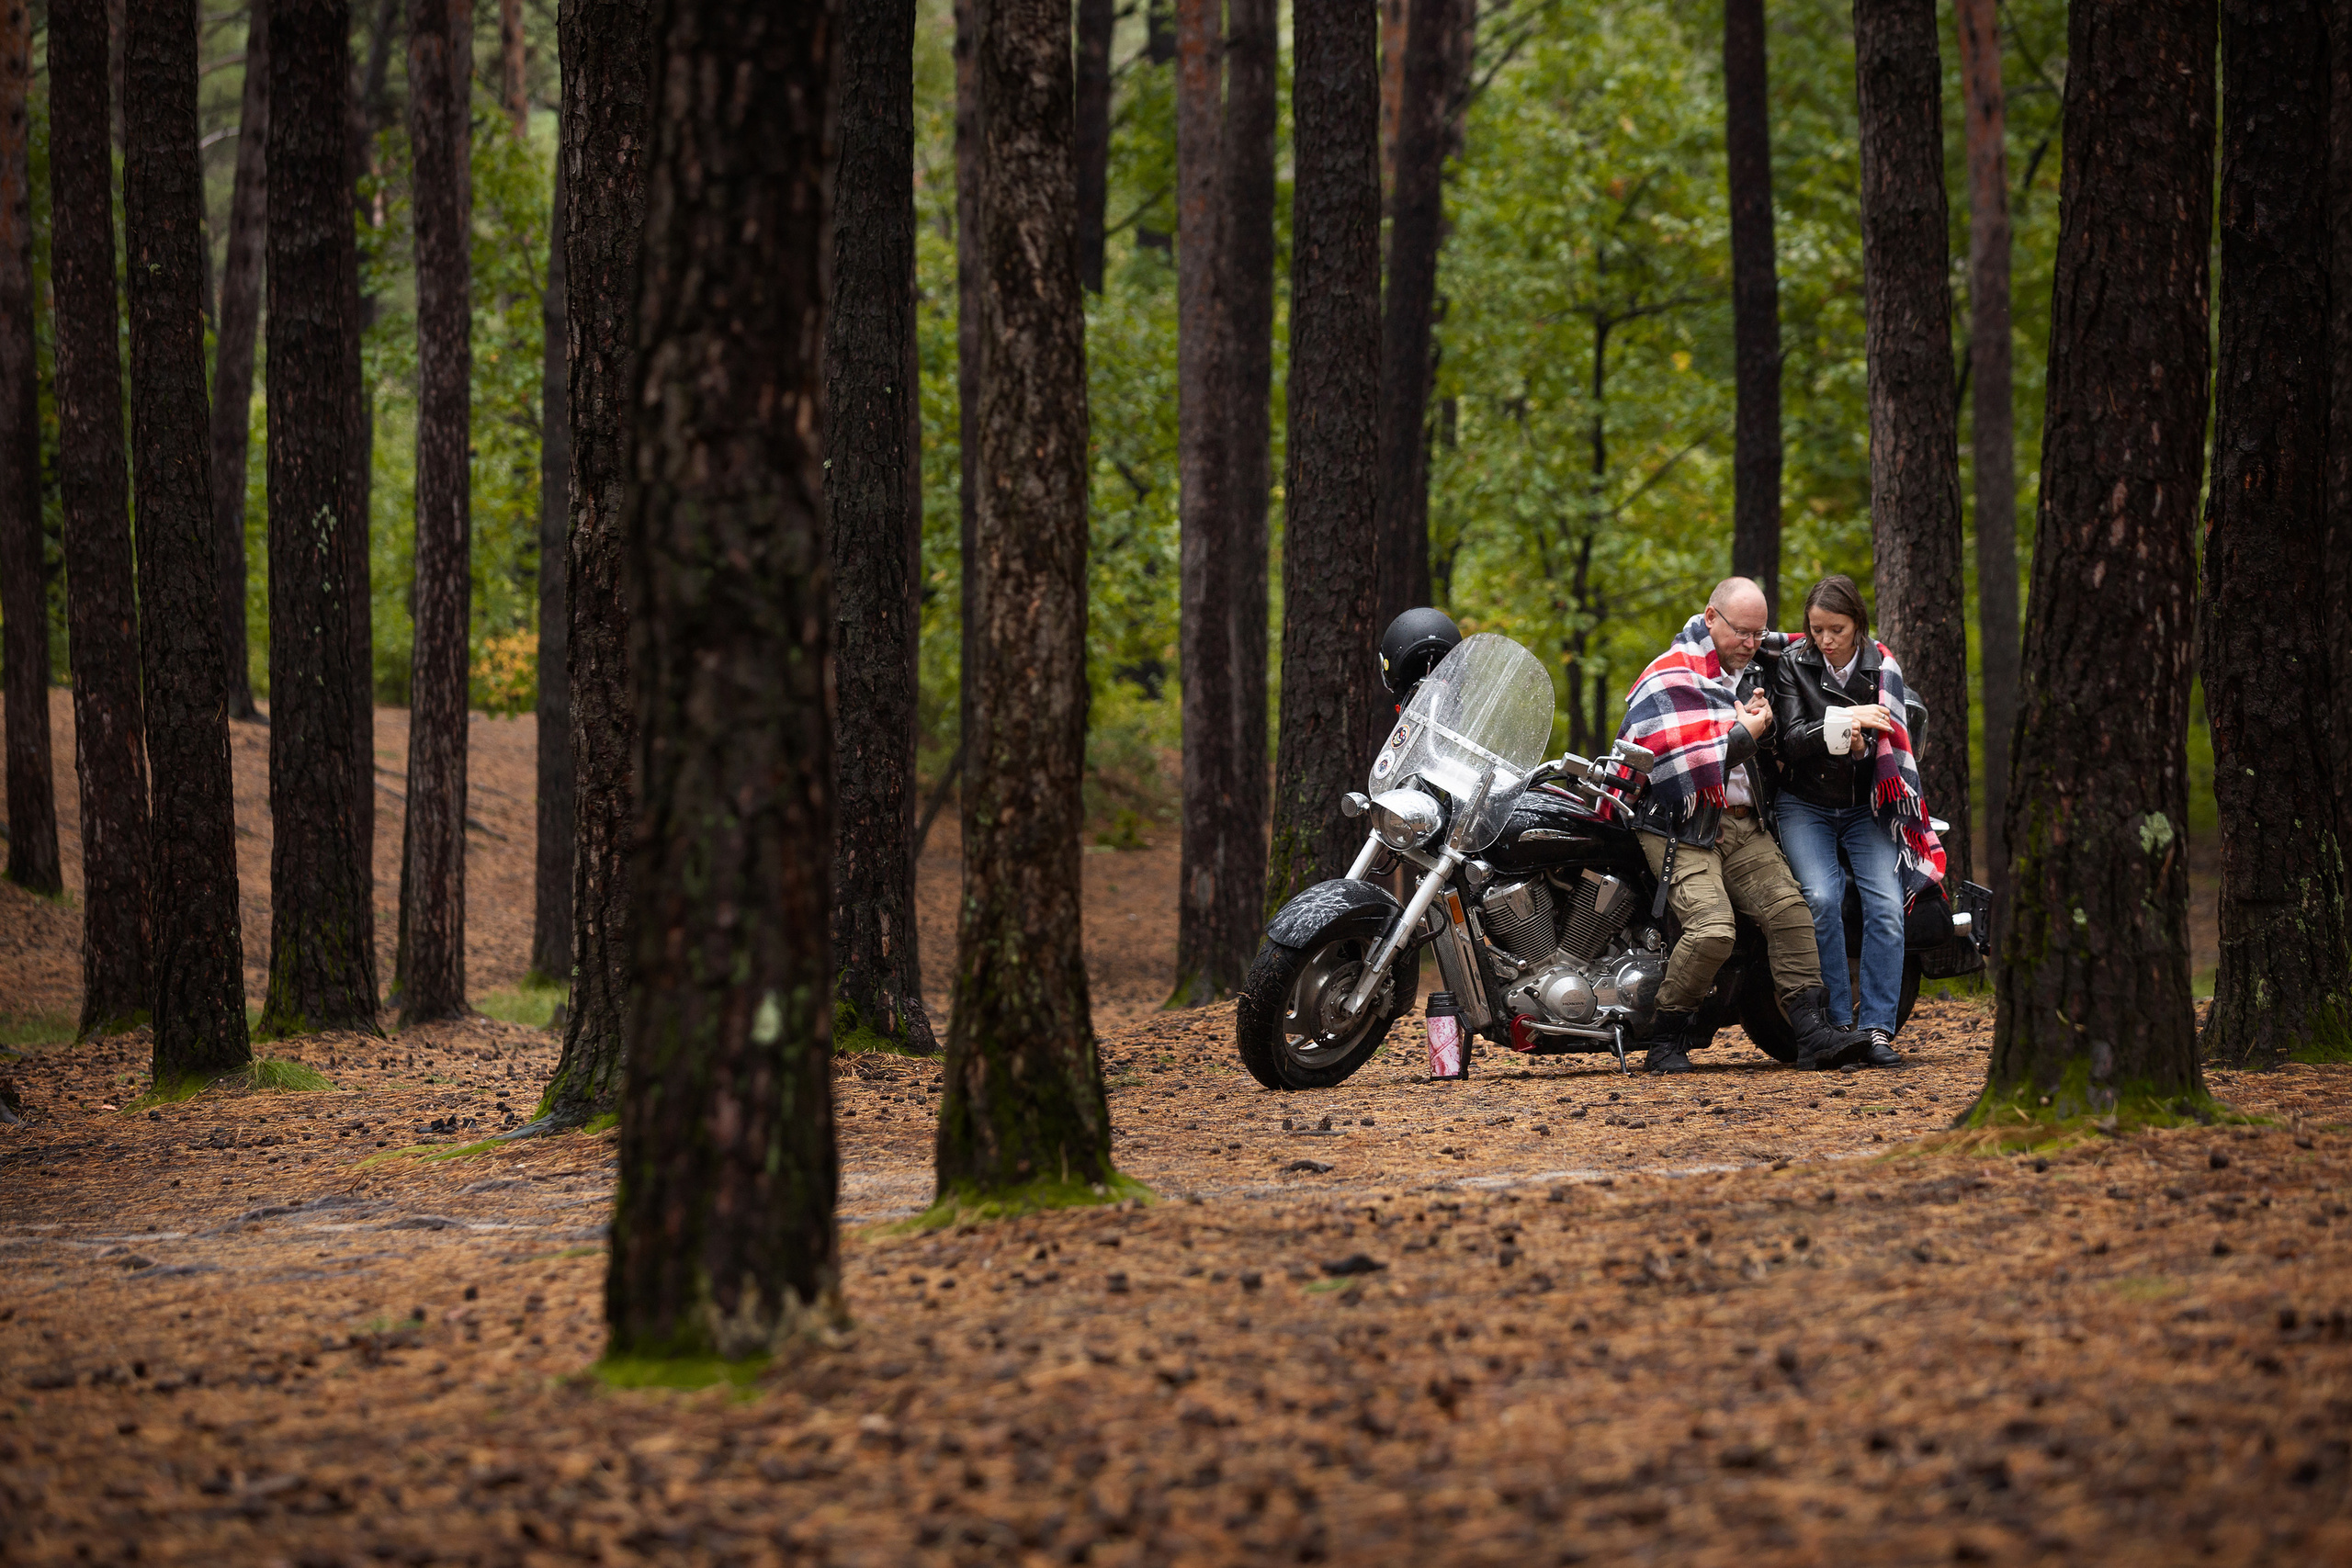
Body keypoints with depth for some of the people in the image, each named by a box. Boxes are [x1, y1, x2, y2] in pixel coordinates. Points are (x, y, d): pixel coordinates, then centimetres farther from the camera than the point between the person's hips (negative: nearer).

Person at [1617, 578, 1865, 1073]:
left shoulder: (1749, 669, 14)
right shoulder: (1669, 677, -9)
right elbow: (1679, 759, -20)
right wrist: (1743, 732, -9)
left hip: (1743, 825, 7)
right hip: (1682, 828, -7)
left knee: (1788, 909, -12)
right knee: (1712, 930, -24)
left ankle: (1814, 1031, -14)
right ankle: (1666, 1041, -8)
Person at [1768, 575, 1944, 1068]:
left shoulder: (1882, 667, 2)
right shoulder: (1794, 666, -2)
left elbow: (1899, 741, 3)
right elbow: (1792, 740, -11)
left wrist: (1865, 747, -18)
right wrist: (1847, 720, -24)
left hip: (1865, 809, 2)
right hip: (1806, 806, -2)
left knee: (1886, 906, -18)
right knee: (1822, 899, -24)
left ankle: (1877, 1029, -15)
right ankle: (1837, 1023, -16)